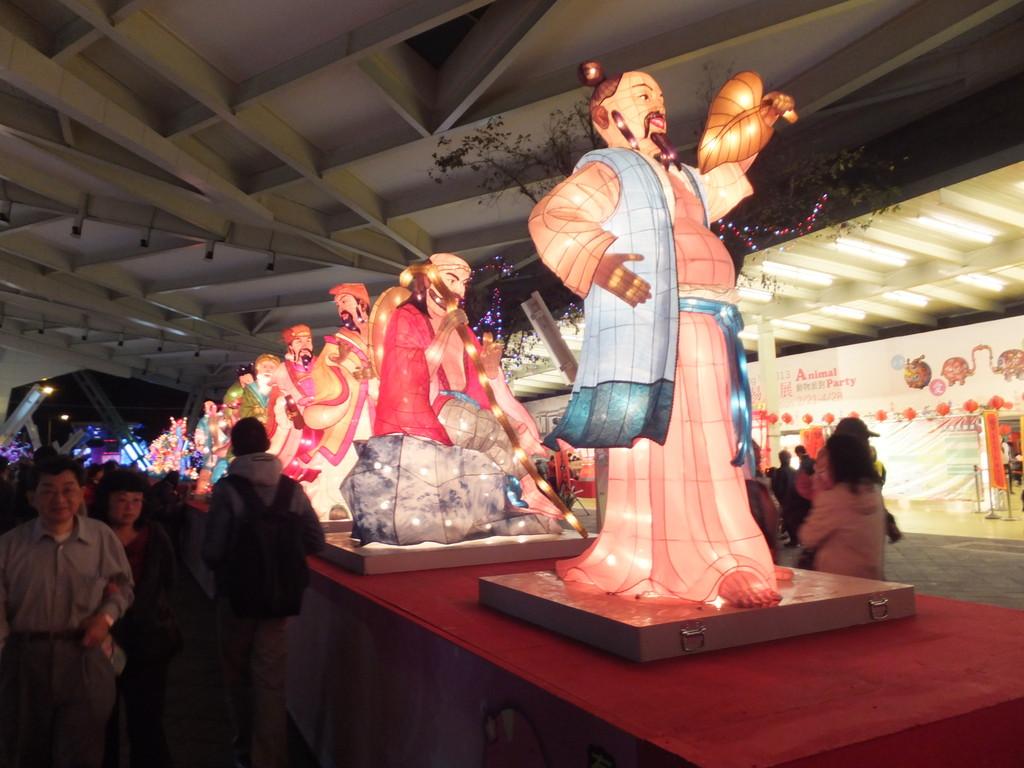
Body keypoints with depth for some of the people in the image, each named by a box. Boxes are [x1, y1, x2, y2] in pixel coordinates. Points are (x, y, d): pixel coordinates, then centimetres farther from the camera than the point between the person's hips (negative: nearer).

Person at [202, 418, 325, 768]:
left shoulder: (227, 489, -16)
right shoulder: (291, 488, -6)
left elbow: (212, 551, -18)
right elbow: (315, 541, -4)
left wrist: (225, 564, 4)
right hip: (278, 595, 2)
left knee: (238, 673, 19)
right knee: (271, 679, 10)